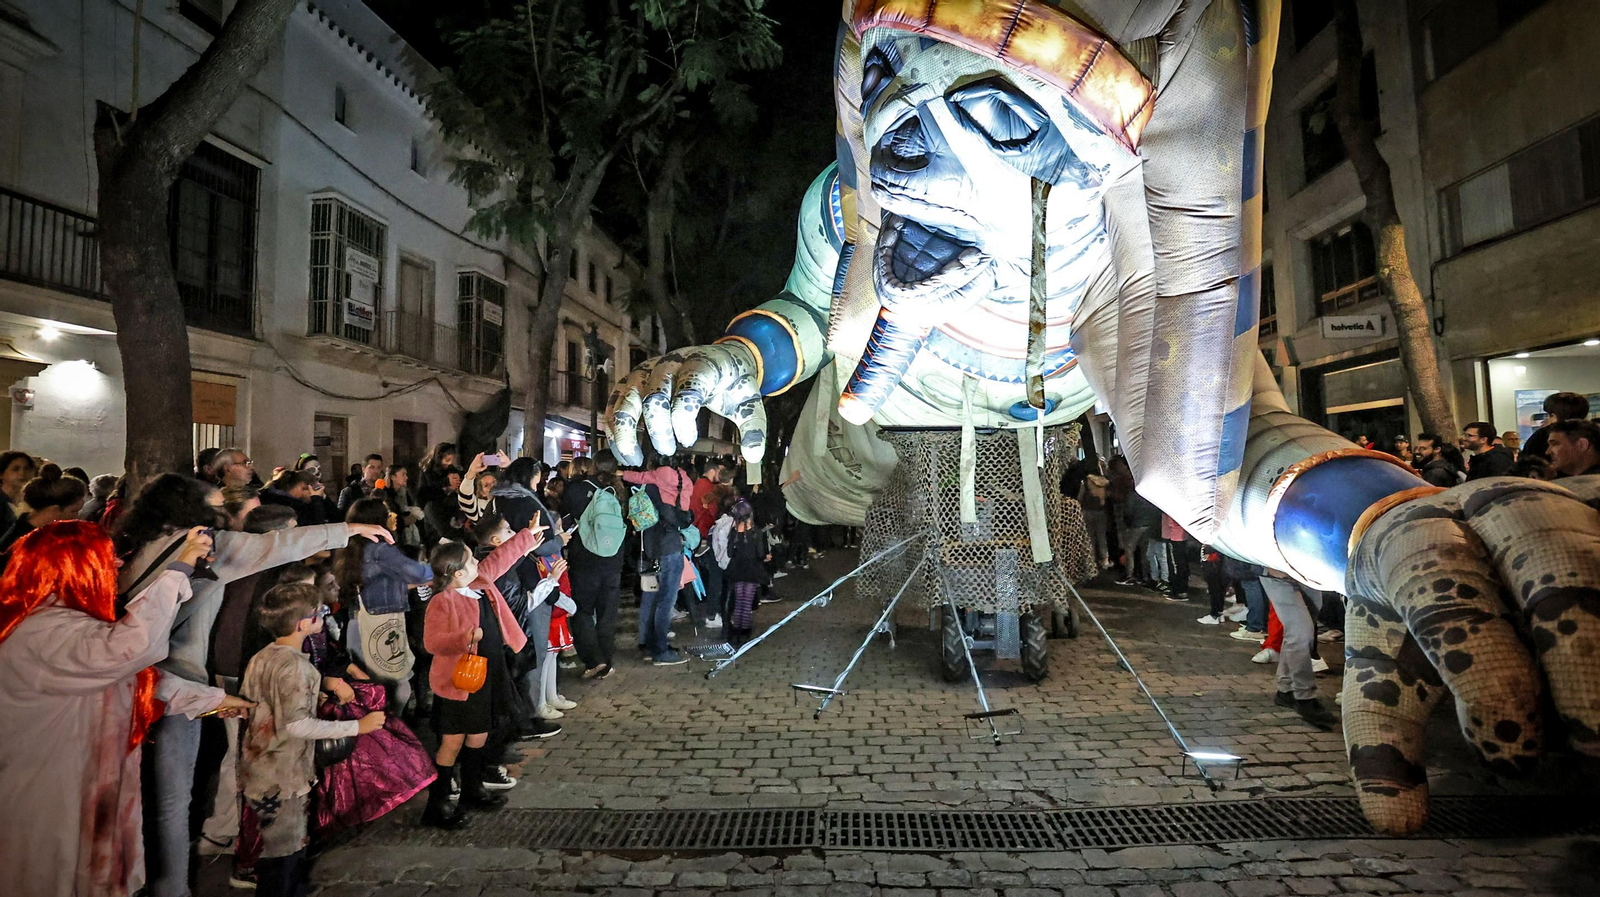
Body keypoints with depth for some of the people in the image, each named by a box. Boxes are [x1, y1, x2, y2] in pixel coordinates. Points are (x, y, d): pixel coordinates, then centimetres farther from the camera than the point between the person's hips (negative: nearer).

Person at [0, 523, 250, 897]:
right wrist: (180, 567, -36)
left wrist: (213, 698, 18)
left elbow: (137, 675, 15)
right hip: (51, 811, -10)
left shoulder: (63, 622, 9)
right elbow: (131, 646, -45)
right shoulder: (43, 632, -27)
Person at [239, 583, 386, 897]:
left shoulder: (260, 658, 3)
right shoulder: (295, 665, -23)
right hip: (284, 781, -9)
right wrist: (357, 726, -22)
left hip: (256, 774, 9)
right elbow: (298, 726, -27)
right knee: (285, 859, 4)